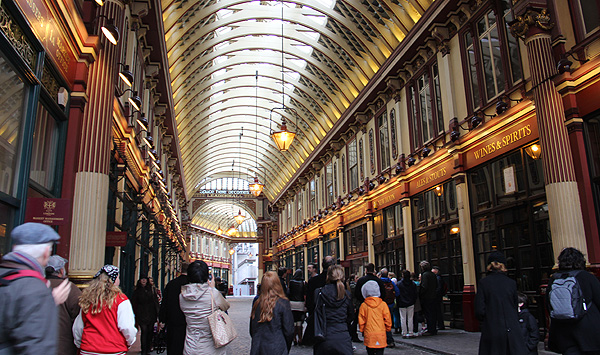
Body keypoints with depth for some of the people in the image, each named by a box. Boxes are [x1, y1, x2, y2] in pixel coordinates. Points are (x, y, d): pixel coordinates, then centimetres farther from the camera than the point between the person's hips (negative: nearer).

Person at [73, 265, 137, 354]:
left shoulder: (86, 299, 3)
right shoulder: (120, 299, -11)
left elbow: (77, 328, 12)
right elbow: (127, 328, -14)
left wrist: (80, 345, 27)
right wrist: (129, 343, 4)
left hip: (87, 350, 4)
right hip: (114, 351, -4)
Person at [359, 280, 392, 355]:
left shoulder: (363, 305, -4)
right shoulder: (383, 304, -6)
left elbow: (361, 321, 2)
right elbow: (387, 319, 0)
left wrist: (362, 330, 17)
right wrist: (388, 329, 16)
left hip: (368, 334, 1)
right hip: (380, 334, -1)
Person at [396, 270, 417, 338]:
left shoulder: (399, 284, -7)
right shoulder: (413, 284, 2)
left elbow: (397, 294, -3)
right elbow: (415, 294, 7)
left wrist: (397, 304, 6)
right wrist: (414, 302, 15)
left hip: (402, 304, -2)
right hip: (410, 304, 2)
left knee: (403, 319, 3)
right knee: (410, 318, 6)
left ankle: (404, 333, 5)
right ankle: (410, 333, 7)